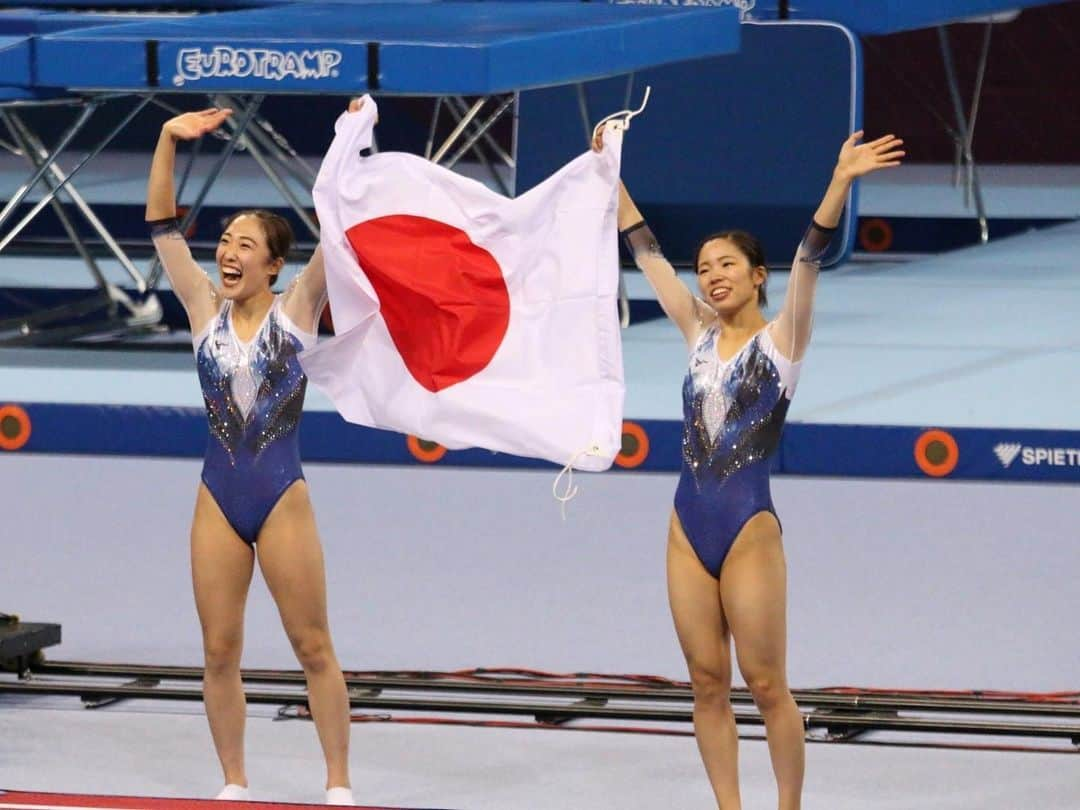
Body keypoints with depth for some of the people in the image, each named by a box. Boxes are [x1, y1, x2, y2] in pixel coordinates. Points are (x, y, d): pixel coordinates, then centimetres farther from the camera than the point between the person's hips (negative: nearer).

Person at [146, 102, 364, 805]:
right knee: (220, 650, 5)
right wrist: (168, 141, -7)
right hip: (219, 497, 3)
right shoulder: (207, 312, 5)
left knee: (314, 648, 1)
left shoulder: (295, 311, -2)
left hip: (282, 497, -3)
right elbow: (163, 226, 1)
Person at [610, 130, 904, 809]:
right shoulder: (700, 336, 12)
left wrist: (841, 183, -27)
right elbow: (646, 251, 15)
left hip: (750, 530, -5)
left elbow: (810, 256, -14)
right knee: (708, 684, 6)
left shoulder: (781, 339, -1)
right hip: (690, 528, 5)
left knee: (767, 684, -2)